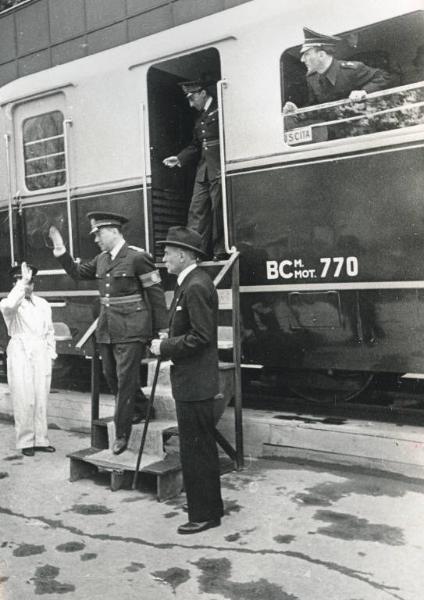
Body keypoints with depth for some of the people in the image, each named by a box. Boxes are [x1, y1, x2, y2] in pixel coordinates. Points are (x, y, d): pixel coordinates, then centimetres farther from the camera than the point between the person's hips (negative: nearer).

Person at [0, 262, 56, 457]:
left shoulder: (43, 304, 15)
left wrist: (51, 353, 11)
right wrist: (22, 282, -24)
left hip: (41, 354, 4)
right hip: (20, 353, -4)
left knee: (42, 398, 5)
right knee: (24, 399, -6)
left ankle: (40, 439, 13)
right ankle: (25, 442, 3)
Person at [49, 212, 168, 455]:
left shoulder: (137, 257, -11)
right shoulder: (101, 259, 10)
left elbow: (156, 292, -10)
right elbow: (78, 272, 24)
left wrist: (163, 328, -10)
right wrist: (61, 251, 10)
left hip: (130, 330, -8)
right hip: (107, 329, 8)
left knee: (125, 379, -3)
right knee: (110, 376, 14)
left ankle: (121, 433, 6)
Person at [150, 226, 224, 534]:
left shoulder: (196, 286, -19)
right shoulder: (191, 282, 13)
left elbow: (200, 336, -24)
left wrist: (165, 347, -14)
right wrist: (166, 344, 6)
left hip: (194, 383, -11)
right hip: (193, 381, 11)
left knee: (196, 450, 1)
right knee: (201, 448, 20)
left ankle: (205, 514, 14)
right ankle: (209, 507, 34)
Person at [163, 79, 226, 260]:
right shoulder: (199, 118, 22)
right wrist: (179, 158, 9)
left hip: (219, 169, -8)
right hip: (203, 170, 8)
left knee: (218, 210, -4)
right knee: (196, 211, 1)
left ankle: (220, 253, 3)